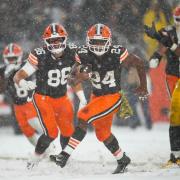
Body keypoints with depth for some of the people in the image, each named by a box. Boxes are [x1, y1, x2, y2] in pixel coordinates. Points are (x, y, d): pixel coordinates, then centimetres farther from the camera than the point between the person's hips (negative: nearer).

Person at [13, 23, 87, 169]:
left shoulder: (70, 54, -9)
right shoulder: (40, 57, -24)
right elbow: (18, 76, -22)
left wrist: (82, 100, 6)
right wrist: (23, 83, -45)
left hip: (62, 99, 5)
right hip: (43, 98, -5)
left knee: (68, 132, 5)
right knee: (51, 132, -17)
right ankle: (36, 158, 6)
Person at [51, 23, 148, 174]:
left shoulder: (117, 54, -21)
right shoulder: (84, 55, -12)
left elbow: (139, 63, -5)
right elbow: (71, 80, -11)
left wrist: (143, 86, 3)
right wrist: (78, 78, -36)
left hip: (112, 98, -6)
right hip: (96, 96, 6)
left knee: (83, 117, -24)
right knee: (103, 133, 19)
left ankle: (65, 155, -24)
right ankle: (122, 160, 41)